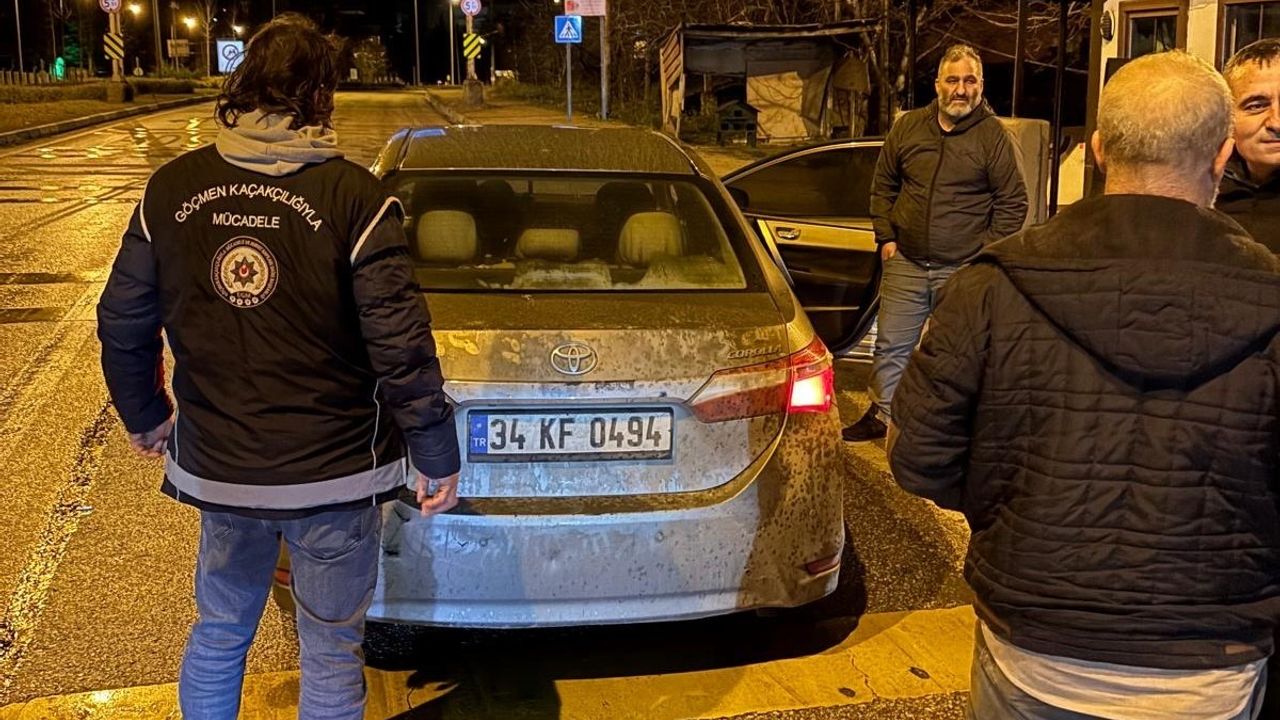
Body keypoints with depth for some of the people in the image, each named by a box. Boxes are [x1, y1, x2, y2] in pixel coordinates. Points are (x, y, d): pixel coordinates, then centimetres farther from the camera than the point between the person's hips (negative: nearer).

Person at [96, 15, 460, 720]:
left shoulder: (171, 189, -2)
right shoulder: (352, 198, -15)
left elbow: (122, 324, 5)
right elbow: (400, 344, -16)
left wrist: (144, 414, 22)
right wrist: (438, 457, -4)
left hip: (216, 469, 4)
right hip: (333, 476, -3)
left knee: (217, 636, 24)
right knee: (331, 654, 14)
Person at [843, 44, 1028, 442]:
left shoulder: (993, 136, -5)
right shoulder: (908, 127, 6)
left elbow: (1013, 202, -2)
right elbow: (883, 185, 15)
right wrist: (886, 237, 7)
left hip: (963, 270, -3)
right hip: (905, 264, 4)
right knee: (891, 345, 11)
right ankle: (881, 414, 27)